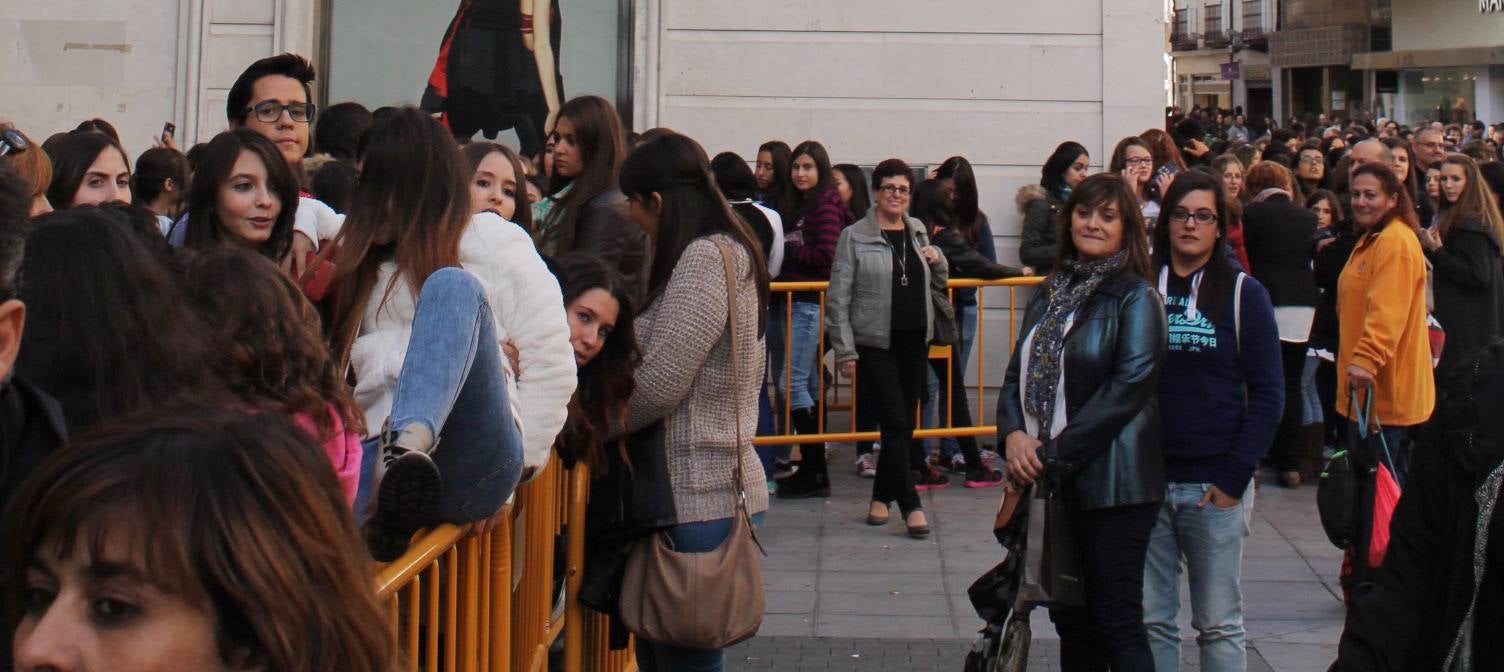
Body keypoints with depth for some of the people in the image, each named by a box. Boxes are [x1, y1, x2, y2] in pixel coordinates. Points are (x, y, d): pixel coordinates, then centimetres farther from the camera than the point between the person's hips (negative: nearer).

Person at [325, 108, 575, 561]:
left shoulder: (492, 241, 14)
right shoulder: (362, 259, 32)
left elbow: (552, 362, 4)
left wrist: (515, 464, -3)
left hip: (473, 463, -3)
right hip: (379, 455, 4)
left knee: (452, 285, -30)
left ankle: (410, 444, -52)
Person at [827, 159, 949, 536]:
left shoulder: (918, 232, 11)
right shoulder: (855, 237, -5)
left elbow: (939, 282, 24)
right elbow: (838, 298, -6)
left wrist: (938, 260, 1)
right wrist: (845, 351, -12)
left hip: (915, 341, 5)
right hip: (875, 344, -5)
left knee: (905, 424, 9)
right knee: (896, 423, -9)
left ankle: (882, 497, 22)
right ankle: (910, 505, -6)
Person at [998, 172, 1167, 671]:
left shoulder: (1136, 297, -6)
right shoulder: (1051, 293, 14)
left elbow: (1129, 386, -16)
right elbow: (1018, 371, 12)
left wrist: (1055, 453, -17)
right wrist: (1014, 434, -8)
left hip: (1112, 481, -6)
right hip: (1051, 482, 7)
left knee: (1116, 620, -3)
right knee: (1071, 619, 13)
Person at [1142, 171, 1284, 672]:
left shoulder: (1242, 293, 1)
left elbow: (1267, 393, -2)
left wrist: (1234, 478, -9)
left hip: (1214, 486, -2)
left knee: (1219, 626, 4)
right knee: (1150, 621, 6)